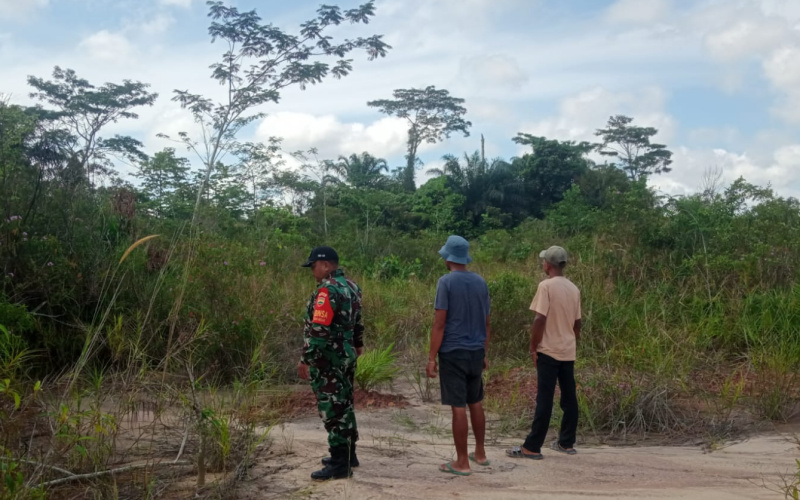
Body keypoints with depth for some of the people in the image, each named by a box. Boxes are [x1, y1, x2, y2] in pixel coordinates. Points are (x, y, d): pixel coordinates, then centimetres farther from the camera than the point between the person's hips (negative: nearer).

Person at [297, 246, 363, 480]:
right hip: (347, 355, 10)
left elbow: (318, 330, -24)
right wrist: (357, 344, 33)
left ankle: (340, 464, 1)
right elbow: (358, 320, 21)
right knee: (344, 404, 17)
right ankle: (348, 454, 27)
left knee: (332, 408, -4)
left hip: (328, 359, -10)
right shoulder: (351, 286, 9)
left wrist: (305, 360, -21)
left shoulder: (327, 290, -20)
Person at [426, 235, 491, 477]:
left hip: (453, 352, -6)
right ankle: (480, 453, 30)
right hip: (476, 352, 6)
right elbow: (487, 323, 12)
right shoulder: (480, 282, 7)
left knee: (458, 407, -1)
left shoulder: (446, 282, -10)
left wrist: (432, 357, -10)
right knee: (475, 403, 19)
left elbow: (439, 323, -14)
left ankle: (462, 462, 6)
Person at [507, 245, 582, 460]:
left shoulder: (546, 286, -13)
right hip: (568, 352, 7)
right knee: (569, 398, 11)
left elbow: (540, 319, -18)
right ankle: (566, 443, 19)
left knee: (544, 400, -6)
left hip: (549, 351, -7)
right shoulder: (573, 288, 8)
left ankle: (532, 447, -3)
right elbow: (577, 322, 13)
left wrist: (533, 347, -9)